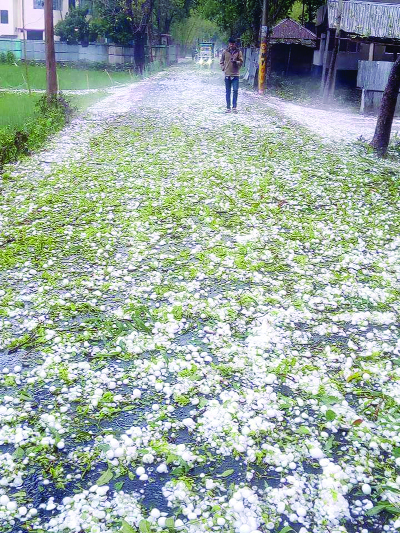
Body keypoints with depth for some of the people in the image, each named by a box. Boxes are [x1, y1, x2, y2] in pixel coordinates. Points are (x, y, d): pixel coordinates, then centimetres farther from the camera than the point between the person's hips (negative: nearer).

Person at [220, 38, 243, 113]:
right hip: (227, 75, 1)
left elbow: (241, 62, 2)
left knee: (235, 90, -9)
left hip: (235, 74, -1)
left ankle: (234, 106, 2)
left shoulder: (238, 52, 3)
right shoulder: (225, 52, 7)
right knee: (228, 92, 5)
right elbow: (221, 62, 16)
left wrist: (236, 62, -17)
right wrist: (223, 68, 1)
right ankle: (228, 107, 11)